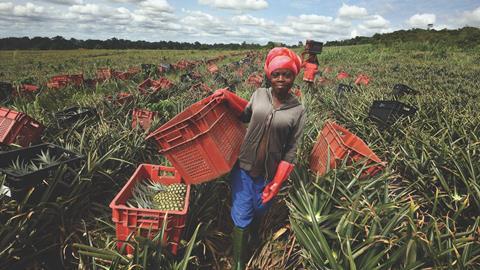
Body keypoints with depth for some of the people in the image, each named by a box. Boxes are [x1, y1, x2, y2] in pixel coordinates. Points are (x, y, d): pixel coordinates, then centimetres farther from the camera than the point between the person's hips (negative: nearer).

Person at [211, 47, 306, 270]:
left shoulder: (298, 111, -10)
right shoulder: (259, 94, -5)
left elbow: (291, 151, -7)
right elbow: (245, 116, 15)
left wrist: (277, 182, -10)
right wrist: (227, 97, -1)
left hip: (268, 174, 0)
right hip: (243, 167, 1)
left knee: (259, 212, 23)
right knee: (241, 217, 4)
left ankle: (254, 242, 55)